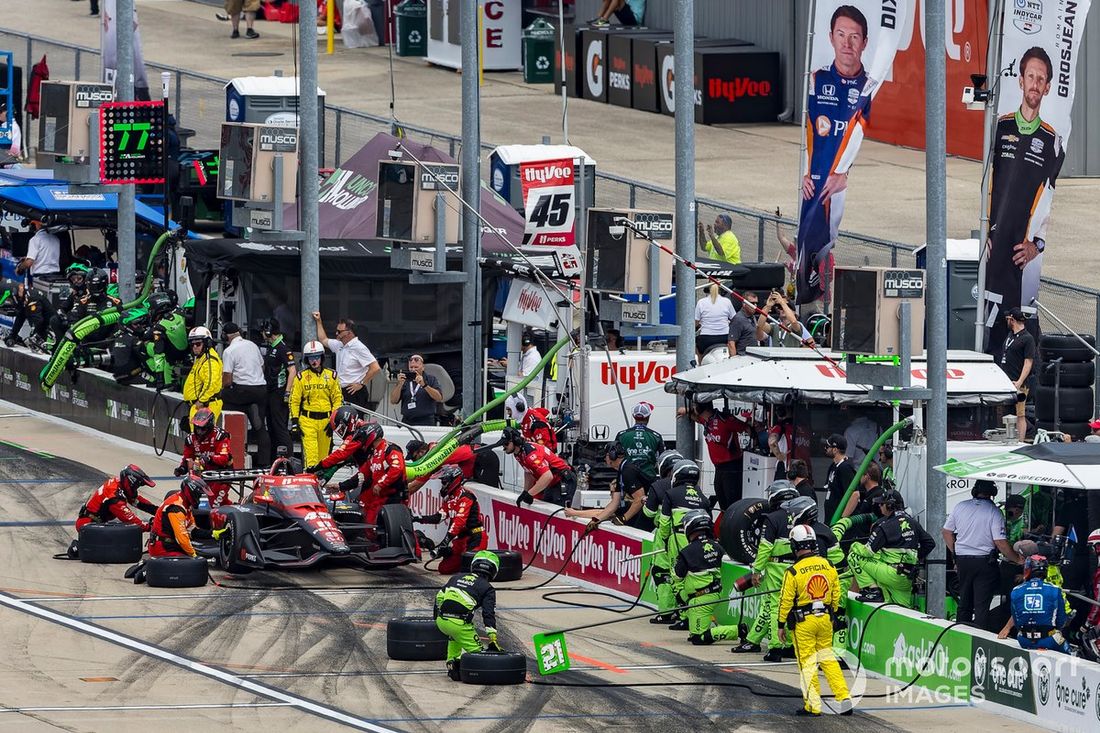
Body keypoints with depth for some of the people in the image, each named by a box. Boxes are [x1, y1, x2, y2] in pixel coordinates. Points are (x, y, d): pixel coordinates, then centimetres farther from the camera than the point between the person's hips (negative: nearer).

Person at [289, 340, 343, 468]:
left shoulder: (331, 376, 8)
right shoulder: (301, 377, 4)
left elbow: (338, 400, 10)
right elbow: (294, 400, 5)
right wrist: (294, 422, -2)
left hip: (326, 419, 2)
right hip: (307, 420, -2)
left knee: (323, 454, 8)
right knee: (310, 453, -14)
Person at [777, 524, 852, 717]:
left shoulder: (793, 572, -15)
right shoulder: (828, 566, -1)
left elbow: (786, 600, -10)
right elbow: (836, 594, 8)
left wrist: (781, 624, 1)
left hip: (803, 622, -4)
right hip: (825, 619, 4)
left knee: (807, 662, 4)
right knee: (828, 658, 15)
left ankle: (813, 706, 6)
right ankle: (844, 697, 8)